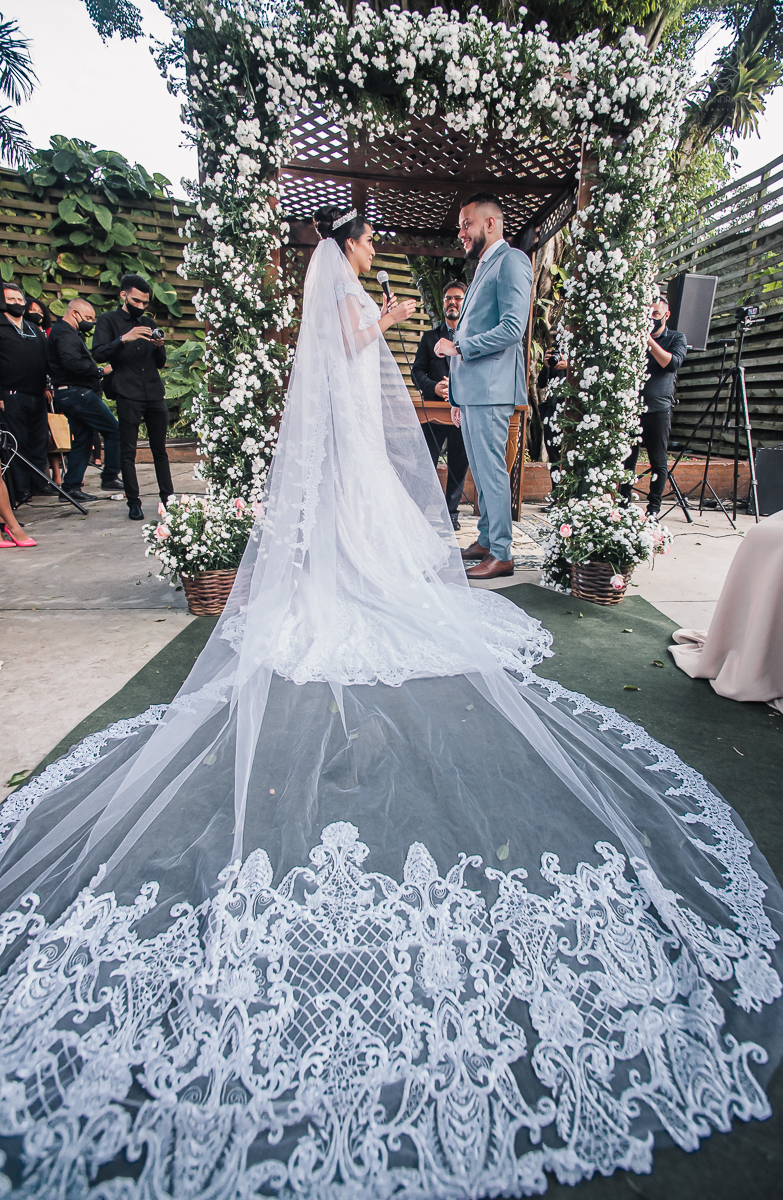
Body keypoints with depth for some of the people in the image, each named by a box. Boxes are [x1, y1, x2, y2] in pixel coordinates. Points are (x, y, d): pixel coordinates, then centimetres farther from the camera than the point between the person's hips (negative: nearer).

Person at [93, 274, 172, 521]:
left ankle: (168, 499, 9)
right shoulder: (108, 320, 8)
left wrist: (159, 347, -2)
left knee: (160, 450, 4)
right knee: (128, 452, -3)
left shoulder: (148, 322, 21)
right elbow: (99, 354, -5)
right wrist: (124, 339, -17)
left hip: (155, 395, 4)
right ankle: (134, 503, 3)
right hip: (128, 396, -4)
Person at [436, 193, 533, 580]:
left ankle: (501, 555, -3)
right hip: (471, 391, 9)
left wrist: (457, 347, -9)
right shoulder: (483, 268, 27)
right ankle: (485, 541, 19)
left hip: (490, 390, -9)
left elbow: (512, 328, -16)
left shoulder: (511, 261, -2)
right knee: (479, 471, 10)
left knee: (491, 471, -10)